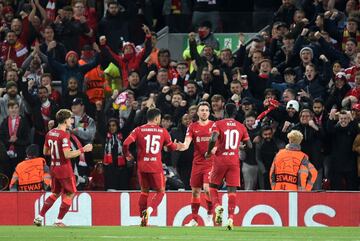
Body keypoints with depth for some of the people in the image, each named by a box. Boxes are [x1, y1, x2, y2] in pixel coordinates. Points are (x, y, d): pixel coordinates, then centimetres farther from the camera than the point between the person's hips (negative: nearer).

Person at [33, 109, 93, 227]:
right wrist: (83, 150, -18)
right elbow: (67, 155, -25)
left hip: (54, 168, 8)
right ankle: (59, 220, 3)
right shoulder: (64, 135, -19)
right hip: (64, 169, -8)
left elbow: (45, 152, 15)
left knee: (55, 193, 20)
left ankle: (39, 217, 15)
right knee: (70, 194, 5)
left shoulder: (50, 133, 7)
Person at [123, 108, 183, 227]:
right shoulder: (162, 131, 2)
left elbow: (126, 144, -9)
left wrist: (127, 155, 10)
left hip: (142, 166, 2)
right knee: (160, 192, 11)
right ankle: (149, 210, -16)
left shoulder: (139, 130, 1)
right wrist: (177, 146, 37)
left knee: (144, 191, 19)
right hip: (156, 167, -2)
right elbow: (171, 147, 14)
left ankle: (143, 219, 15)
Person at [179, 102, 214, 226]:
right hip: (197, 163, 3)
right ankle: (194, 219, 15)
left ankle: (210, 216, -1)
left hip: (211, 163, -3)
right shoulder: (193, 126, 6)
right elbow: (186, 144, -5)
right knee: (195, 191, 6)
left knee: (207, 188, -16)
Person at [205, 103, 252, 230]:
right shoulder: (241, 127, 7)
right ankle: (231, 218, -9)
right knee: (232, 190, 2)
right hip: (234, 160, 2)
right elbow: (249, 146, 9)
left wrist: (209, 152, -4)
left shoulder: (218, 124, -4)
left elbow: (213, 139, -20)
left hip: (220, 159, -2)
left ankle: (217, 206, -12)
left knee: (213, 186, 14)